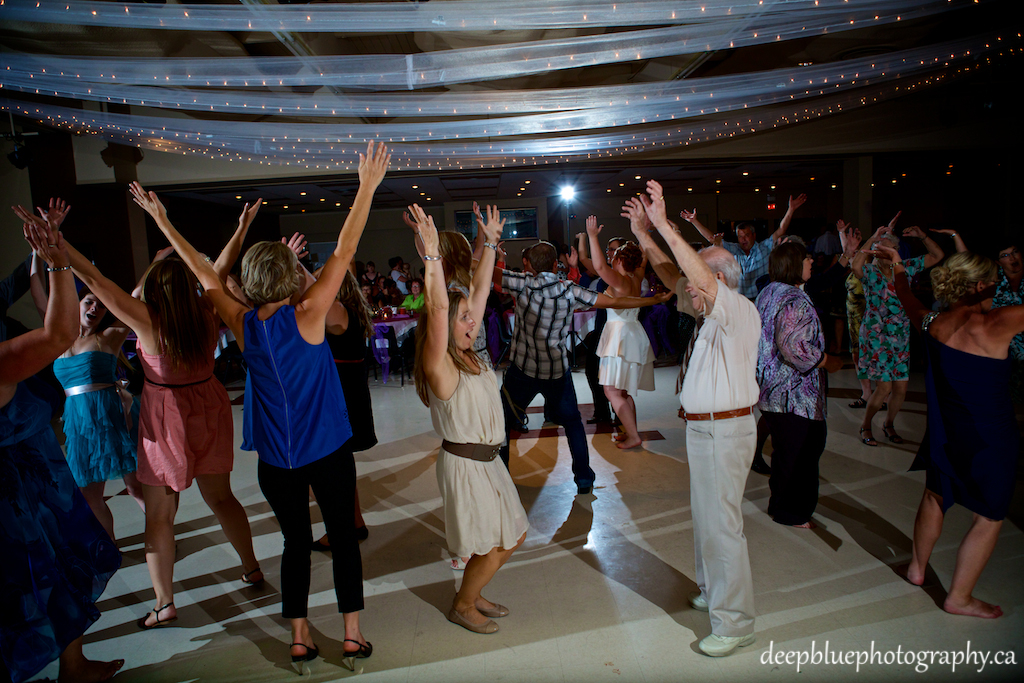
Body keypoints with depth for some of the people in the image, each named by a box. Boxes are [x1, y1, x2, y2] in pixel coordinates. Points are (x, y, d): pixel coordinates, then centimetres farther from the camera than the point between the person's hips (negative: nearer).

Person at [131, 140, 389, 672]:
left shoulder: (242, 324, -5)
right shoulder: (306, 316, -15)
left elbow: (204, 274, 7)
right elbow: (343, 254, -15)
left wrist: (162, 221, 18)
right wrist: (367, 188, -13)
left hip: (275, 460, 3)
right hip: (327, 453, -3)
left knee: (296, 542, 16)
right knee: (343, 538, 11)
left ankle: (300, 642, 25)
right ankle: (352, 638, 20)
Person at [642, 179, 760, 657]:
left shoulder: (739, 311, -17)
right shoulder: (712, 314, 9)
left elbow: (701, 275, -33)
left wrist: (663, 224, -33)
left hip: (723, 430, -10)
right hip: (703, 427, 10)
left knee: (721, 522, -2)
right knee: (705, 517, 21)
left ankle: (734, 623, 12)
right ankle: (713, 591, 40)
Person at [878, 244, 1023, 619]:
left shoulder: (933, 323, -6)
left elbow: (910, 304, 16)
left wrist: (898, 268, 28)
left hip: (944, 432, 6)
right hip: (990, 440, -6)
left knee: (935, 496, 25)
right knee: (989, 517, 12)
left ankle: (917, 567, 42)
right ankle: (959, 597, 21)